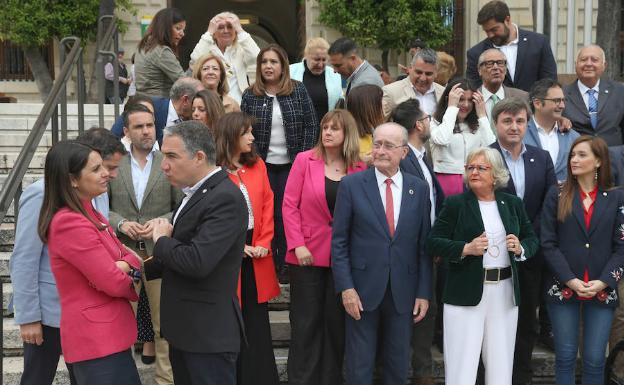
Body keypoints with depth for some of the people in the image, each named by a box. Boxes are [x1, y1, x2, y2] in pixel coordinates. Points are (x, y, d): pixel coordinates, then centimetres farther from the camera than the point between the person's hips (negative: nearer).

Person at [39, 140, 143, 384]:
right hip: (97, 339, -9)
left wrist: (125, 266, -13)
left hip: (106, 334, 9)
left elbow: (130, 257, 10)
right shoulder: (70, 223, -20)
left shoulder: (88, 214, 11)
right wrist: (125, 272, 2)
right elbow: (113, 282, -21)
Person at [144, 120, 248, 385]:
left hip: (209, 335, -9)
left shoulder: (225, 199, -21)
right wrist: (143, 269, 8)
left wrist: (162, 240, -12)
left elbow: (197, 261, -30)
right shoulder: (197, 192, 11)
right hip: (185, 329, 9)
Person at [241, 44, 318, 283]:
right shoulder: (250, 95, 1)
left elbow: (311, 125, 1)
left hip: (292, 165, -1)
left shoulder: (298, 91, 0)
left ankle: (286, 265, 13)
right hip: (262, 165, 1)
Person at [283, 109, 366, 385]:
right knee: (306, 322, 5)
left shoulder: (360, 169, 2)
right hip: (308, 254, -1)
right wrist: (297, 244, -11)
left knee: (337, 321, 10)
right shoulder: (304, 160, -1)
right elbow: (289, 205, -3)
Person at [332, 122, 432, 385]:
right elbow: (339, 241, -3)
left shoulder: (419, 189, 4)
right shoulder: (351, 185, -3)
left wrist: (424, 292, 2)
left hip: (403, 292, 2)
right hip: (363, 289, -2)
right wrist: (346, 287, -10)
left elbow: (424, 244, 5)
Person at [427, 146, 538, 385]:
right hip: (466, 293, -3)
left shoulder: (513, 204, 10)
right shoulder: (455, 204, 0)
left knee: (501, 365, 10)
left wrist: (520, 248, -5)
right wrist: (466, 249, -17)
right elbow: (433, 243, -4)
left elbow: (532, 239, 17)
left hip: (505, 293, 3)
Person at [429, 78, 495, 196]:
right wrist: (452, 107, -7)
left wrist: (482, 115, 1)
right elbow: (442, 140, -18)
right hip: (446, 181, -3)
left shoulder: (478, 126, 14)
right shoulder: (436, 124, 4)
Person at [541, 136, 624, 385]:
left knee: (595, 360, 3)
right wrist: (571, 281, -11)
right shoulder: (556, 196, 3)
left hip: (602, 292, 0)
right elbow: (548, 244, -2)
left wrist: (603, 282, -11)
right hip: (563, 289, 0)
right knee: (565, 357, 4)